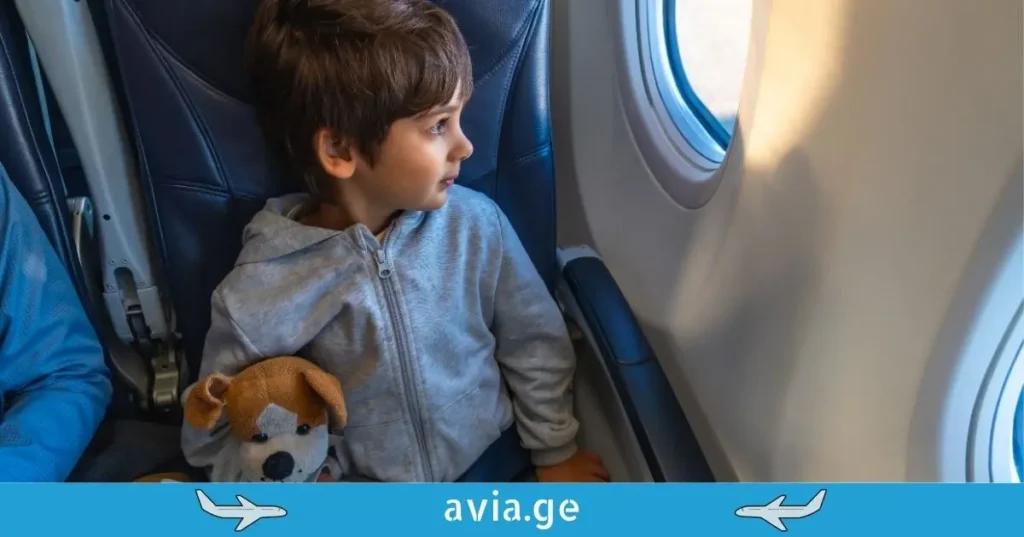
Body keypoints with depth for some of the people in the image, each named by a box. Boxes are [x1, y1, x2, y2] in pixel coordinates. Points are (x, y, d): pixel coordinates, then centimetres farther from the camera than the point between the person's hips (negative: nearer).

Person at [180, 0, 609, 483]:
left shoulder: (475, 224, -11)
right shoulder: (258, 293, -18)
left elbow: (534, 343, 3)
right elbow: (215, 439, -7)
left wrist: (555, 451, 9)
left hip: (493, 472, 1)